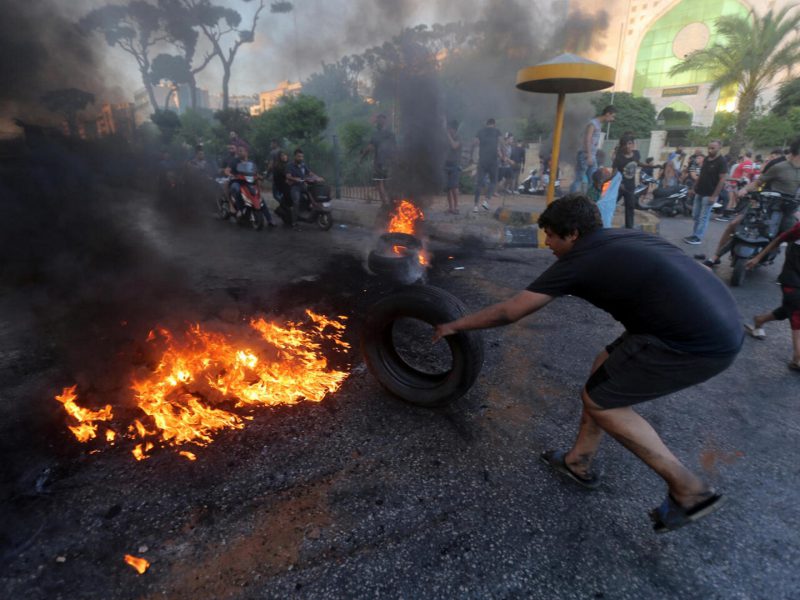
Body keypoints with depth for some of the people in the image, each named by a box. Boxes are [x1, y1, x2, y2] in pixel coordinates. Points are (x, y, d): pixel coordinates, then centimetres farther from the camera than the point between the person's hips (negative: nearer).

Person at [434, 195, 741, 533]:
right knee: (604, 368, 18)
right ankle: (579, 461, 30)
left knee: (599, 400, 5)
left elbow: (509, 311, -4)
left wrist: (455, 326, 6)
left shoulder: (578, 260, -8)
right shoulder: (618, 239, 14)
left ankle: (689, 491, 15)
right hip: (718, 319, 10)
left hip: (701, 341, -9)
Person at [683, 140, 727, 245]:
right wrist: (694, 187, 14)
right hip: (699, 192, 7)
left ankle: (698, 237, 2)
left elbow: (722, 180, -16)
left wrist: (714, 196, -20)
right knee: (695, 215, 12)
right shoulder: (706, 159, 8)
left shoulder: (721, 162, -14)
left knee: (703, 217, -2)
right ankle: (694, 234, 21)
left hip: (709, 195, -7)